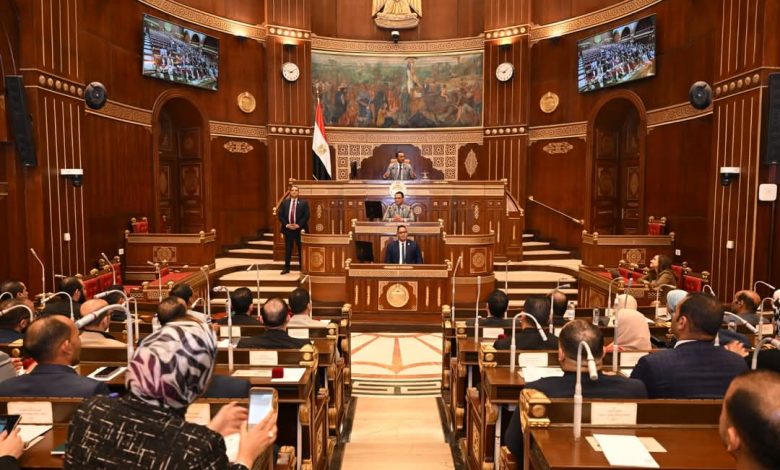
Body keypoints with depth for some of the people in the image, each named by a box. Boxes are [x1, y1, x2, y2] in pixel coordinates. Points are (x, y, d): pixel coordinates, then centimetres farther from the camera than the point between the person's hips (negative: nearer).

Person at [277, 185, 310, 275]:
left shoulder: (303, 203, 1)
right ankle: (286, 267, 12)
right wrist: (286, 224, -9)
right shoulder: (284, 202, 8)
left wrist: (298, 225, -15)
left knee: (301, 249, 5)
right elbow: (280, 215, 3)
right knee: (288, 249, 6)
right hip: (287, 229, 2)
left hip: (299, 229, -2)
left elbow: (306, 216, -6)